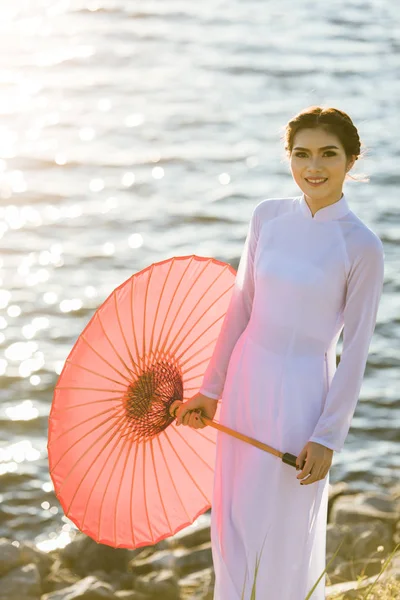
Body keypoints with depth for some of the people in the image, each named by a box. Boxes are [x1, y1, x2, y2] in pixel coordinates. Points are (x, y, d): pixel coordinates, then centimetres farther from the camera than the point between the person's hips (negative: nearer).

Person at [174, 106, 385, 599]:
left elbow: (356, 350, -10)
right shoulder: (268, 216, 0)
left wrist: (328, 437, -12)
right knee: (232, 523, 17)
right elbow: (241, 307, 7)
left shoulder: (361, 246, -13)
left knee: (283, 535, 7)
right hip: (246, 378, 5)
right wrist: (212, 389, 9)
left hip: (301, 392, -5)